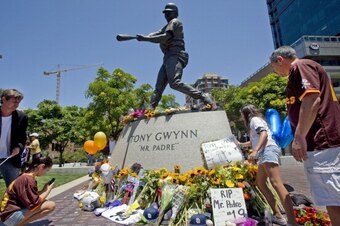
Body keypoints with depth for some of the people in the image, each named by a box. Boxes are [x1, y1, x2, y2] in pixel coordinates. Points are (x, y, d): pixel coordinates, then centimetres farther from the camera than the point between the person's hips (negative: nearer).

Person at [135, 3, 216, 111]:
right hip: (168, 57, 10)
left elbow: (165, 37, -8)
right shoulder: (167, 26, 34)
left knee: (174, 83, -30)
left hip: (175, 55, -10)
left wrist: (146, 39, -8)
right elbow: (157, 34, 18)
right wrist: (144, 37, -3)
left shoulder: (175, 22, 7)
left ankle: (204, 98, -32)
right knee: (158, 87, 5)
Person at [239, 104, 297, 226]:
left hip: (268, 150, -10)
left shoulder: (254, 119, 3)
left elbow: (264, 134, -15)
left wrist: (255, 151, -26)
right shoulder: (254, 122, 31)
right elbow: (254, 141, 44)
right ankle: (278, 215, 7)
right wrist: (241, 144, 55)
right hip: (263, 153, 10)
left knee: (276, 184, -21)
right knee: (260, 183, 8)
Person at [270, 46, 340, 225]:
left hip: (321, 143, -11)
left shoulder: (300, 66, -6)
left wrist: (299, 136, -24)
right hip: (322, 142, 11)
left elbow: (312, 99, -21)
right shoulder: (307, 69, 26)